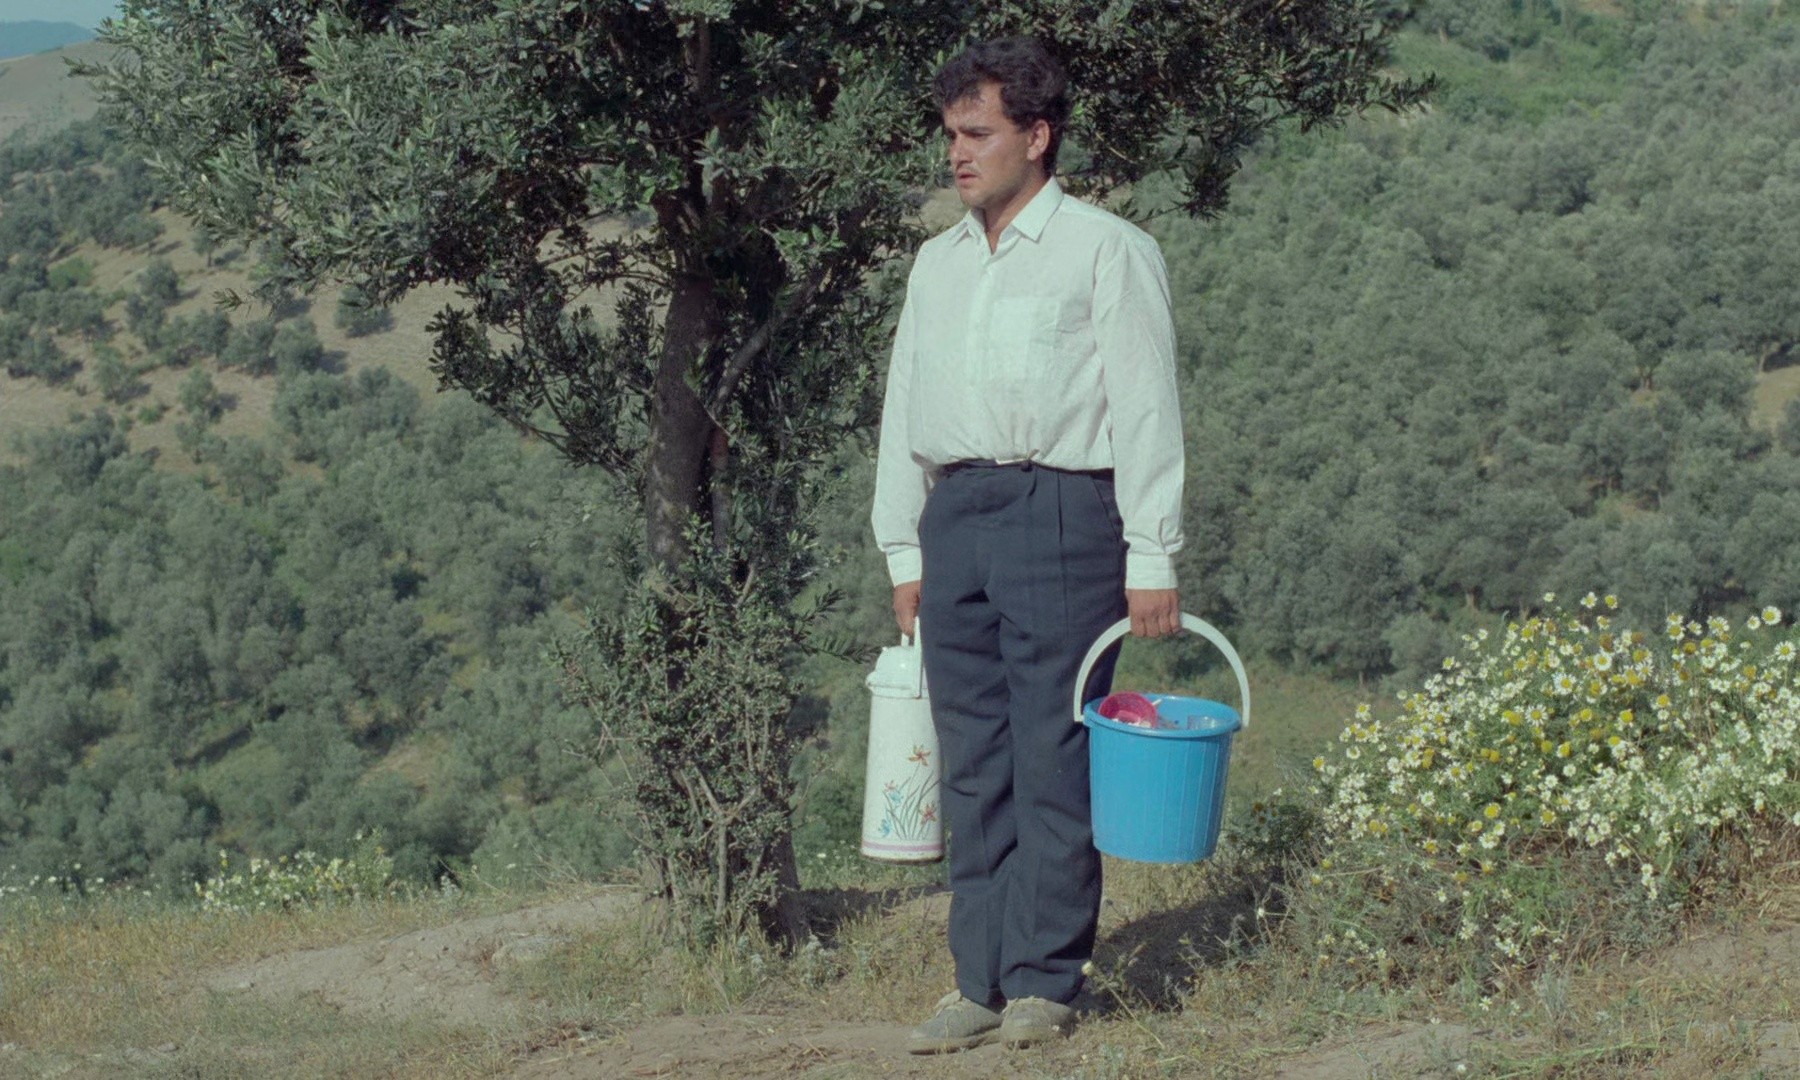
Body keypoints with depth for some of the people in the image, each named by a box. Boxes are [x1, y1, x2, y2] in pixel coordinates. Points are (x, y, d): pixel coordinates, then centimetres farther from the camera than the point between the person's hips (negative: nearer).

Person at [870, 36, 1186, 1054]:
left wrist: (1152, 557, -8)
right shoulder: (938, 263, 19)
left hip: (1060, 512, -6)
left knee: (1053, 761, -4)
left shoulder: (1107, 252, 1)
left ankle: (1045, 982, 3)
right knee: (975, 767, 6)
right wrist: (906, 550, 17)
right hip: (955, 517, 6)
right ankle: (981, 981, 12)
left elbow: (1146, 409, -3)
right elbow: (906, 409, 22)